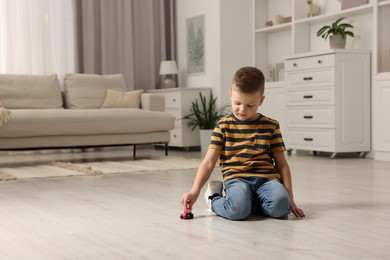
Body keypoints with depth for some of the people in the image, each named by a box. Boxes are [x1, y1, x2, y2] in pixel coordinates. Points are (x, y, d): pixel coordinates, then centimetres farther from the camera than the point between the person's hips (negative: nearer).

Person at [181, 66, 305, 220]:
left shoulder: (271, 126, 10)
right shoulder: (223, 126, 7)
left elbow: (281, 163, 12)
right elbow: (209, 162, 3)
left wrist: (289, 198, 4)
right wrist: (195, 191, -10)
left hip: (266, 178, 2)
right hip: (236, 178, -2)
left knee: (280, 206, -31)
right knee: (238, 210, -34)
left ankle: (250, 201, 1)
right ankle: (214, 198, 2)